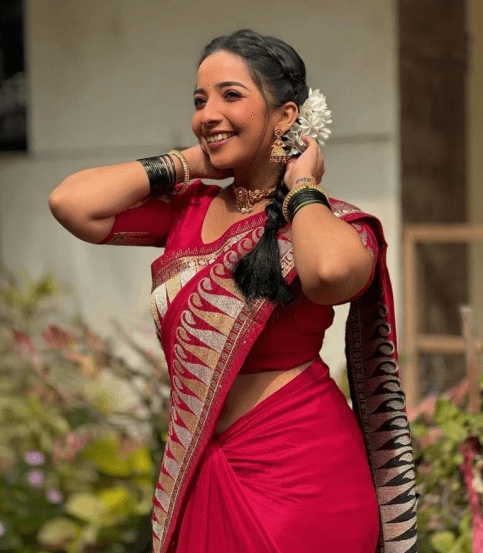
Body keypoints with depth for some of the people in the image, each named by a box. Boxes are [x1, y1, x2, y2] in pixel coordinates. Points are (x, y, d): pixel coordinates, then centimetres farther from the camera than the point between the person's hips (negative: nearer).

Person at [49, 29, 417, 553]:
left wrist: (301, 187, -15)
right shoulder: (191, 208, 6)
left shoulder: (328, 222, -8)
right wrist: (186, 162, 1)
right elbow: (71, 202, -6)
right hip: (200, 468, 5)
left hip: (299, 470, -5)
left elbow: (329, 271, -34)